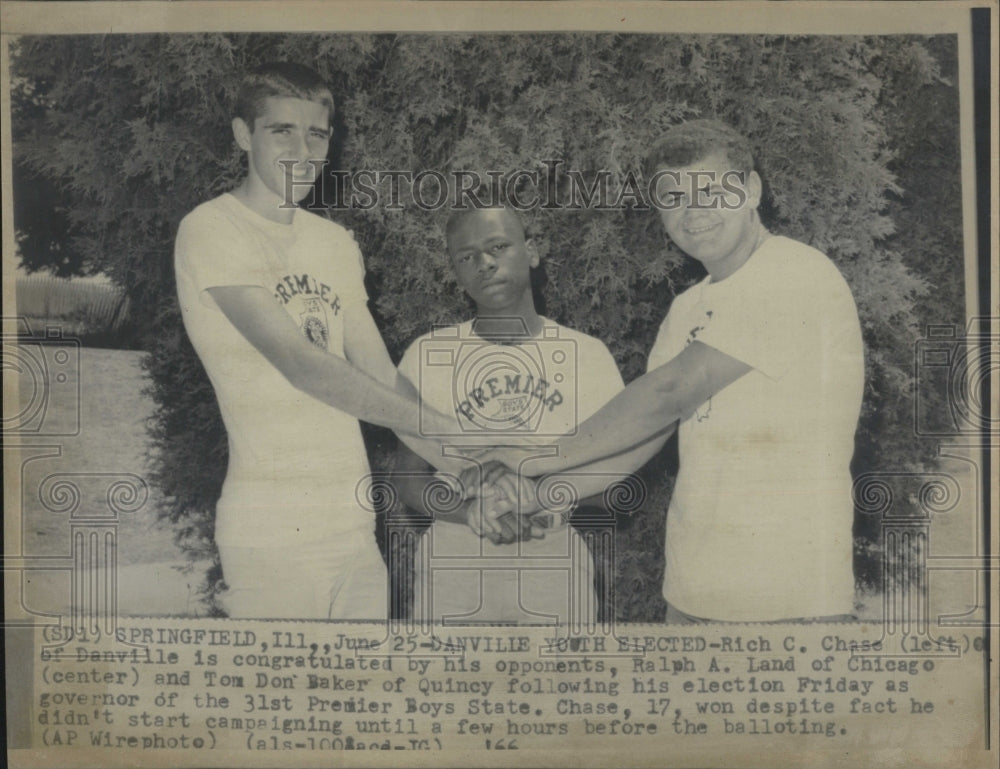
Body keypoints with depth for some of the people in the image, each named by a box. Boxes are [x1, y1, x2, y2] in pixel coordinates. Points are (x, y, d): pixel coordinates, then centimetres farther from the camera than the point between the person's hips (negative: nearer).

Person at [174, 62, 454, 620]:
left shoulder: (336, 243, 15)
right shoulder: (212, 230, -6)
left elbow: (380, 374, 8)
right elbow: (296, 361, -18)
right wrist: (438, 425, -22)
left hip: (354, 517, 6)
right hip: (274, 527, -6)